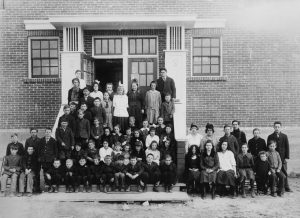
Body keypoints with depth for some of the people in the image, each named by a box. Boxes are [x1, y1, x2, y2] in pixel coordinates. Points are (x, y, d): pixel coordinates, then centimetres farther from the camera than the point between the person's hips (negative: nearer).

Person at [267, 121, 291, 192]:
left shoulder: (284, 136, 4)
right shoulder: (270, 137, 2)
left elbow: (287, 147, 4)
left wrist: (287, 157, -1)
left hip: (283, 158, 1)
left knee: (284, 173, 6)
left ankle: (286, 187, 17)